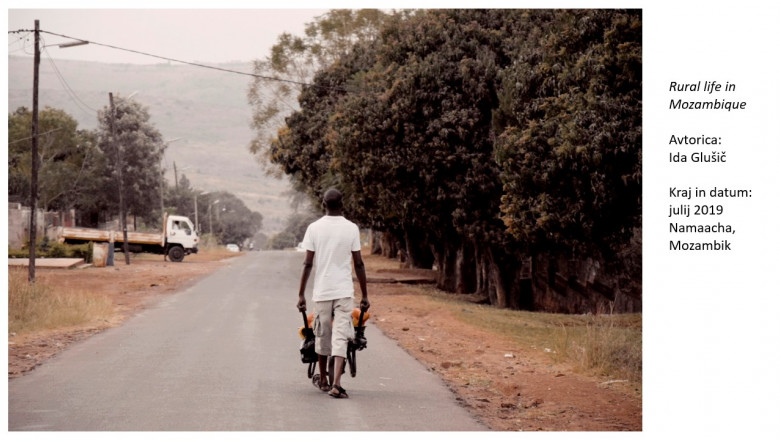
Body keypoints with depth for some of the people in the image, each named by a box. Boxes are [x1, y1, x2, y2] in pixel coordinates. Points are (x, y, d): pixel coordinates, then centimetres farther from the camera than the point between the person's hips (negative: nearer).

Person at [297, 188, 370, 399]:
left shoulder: (314, 228, -2)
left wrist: (301, 294, 5)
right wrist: (365, 295, 6)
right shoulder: (351, 228, -2)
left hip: (322, 291, 1)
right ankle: (336, 384, -17)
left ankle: (323, 380, 29)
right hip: (344, 291, -1)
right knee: (340, 337, -4)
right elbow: (358, 264, -1)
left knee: (322, 336, 14)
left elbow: (308, 264, -2)